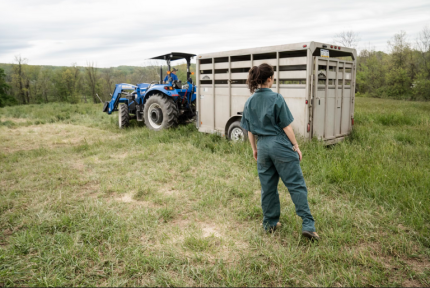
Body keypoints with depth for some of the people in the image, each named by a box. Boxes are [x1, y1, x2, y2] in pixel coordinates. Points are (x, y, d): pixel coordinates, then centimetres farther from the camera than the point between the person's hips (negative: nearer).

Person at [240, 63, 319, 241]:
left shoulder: (249, 102, 5)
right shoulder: (276, 98, -11)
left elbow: (249, 130, 10)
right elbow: (286, 126, -9)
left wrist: (254, 149, 20)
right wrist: (296, 146, 0)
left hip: (263, 147, 5)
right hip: (280, 145, -5)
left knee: (268, 187, 14)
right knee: (296, 185, 0)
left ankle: (270, 223, 24)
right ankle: (308, 225, -1)